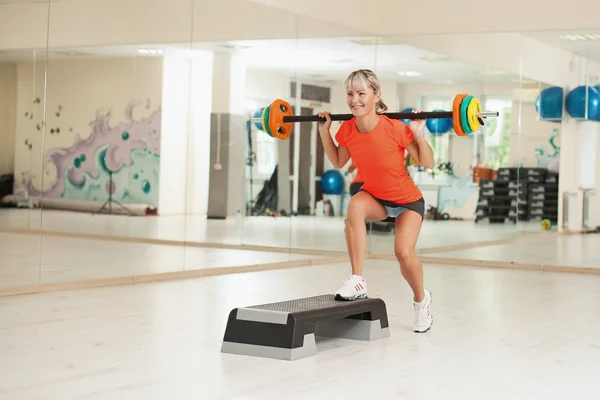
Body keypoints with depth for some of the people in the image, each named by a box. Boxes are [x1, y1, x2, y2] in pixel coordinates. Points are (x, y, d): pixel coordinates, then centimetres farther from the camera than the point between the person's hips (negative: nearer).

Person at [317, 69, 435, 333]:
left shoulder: (396, 128, -28)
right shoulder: (347, 130, -15)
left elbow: (427, 163, -17)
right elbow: (338, 162, 5)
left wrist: (418, 133, -31)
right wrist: (324, 132, -4)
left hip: (408, 200, -3)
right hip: (374, 196, 3)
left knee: (404, 252, -22)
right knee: (355, 206, -32)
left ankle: (421, 299, 12)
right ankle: (358, 281, -23)